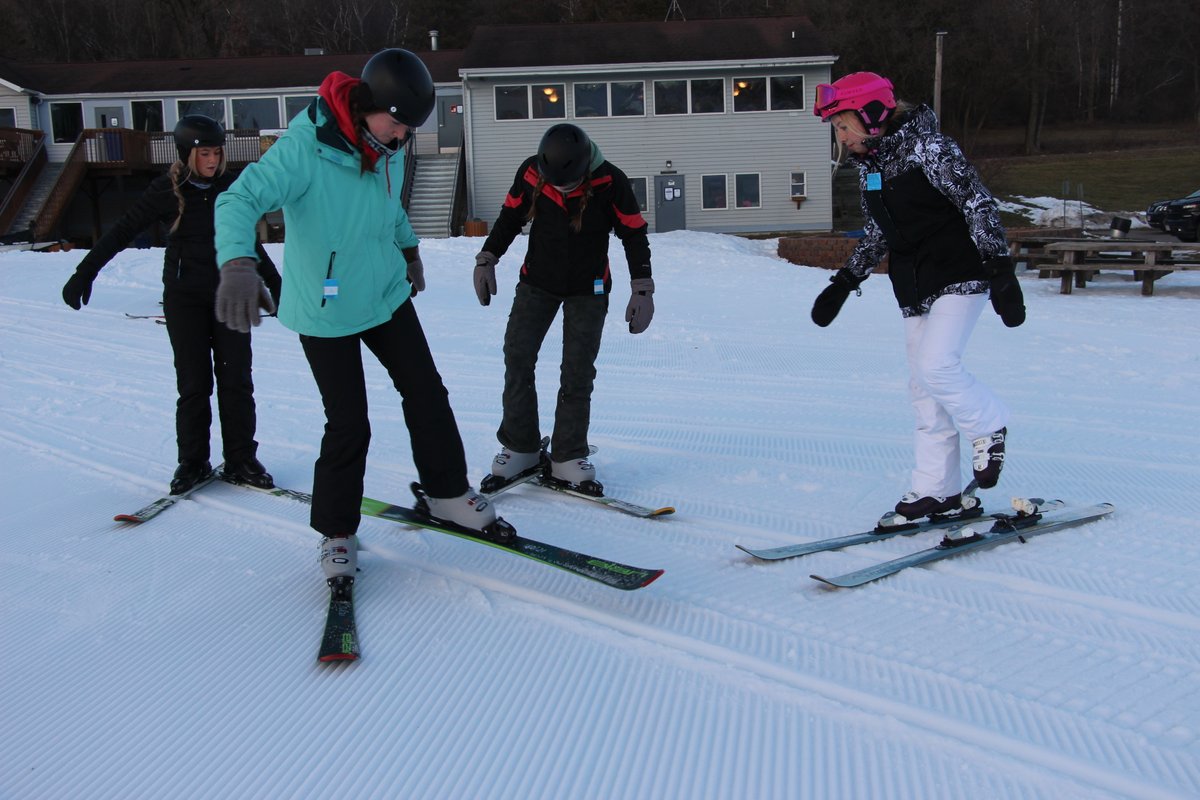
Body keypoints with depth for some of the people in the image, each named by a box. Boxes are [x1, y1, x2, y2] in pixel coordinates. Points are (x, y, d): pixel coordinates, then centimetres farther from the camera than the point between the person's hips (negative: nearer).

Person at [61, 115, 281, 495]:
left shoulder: (230, 187, 2)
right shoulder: (167, 189, -6)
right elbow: (123, 231, -3)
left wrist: (274, 280, 24)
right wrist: (84, 272, -8)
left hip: (228, 293, 2)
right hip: (184, 296, -2)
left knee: (236, 379, 0)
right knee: (194, 382, -1)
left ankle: (241, 460, 9)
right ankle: (192, 461, 12)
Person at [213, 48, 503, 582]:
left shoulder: (389, 149, -3)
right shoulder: (304, 149, -24)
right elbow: (240, 200, -34)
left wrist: (409, 248, 29)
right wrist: (237, 264, -51)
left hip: (386, 297, 6)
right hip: (325, 311, -6)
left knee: (427, 395, 7)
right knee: (349, 423, -3)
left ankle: (448, 494, 26)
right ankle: (336, 531, 17)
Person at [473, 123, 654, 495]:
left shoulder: (610, 182, -20)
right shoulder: (530, 173, -14)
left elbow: (634, 234, -9)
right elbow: (510, 217, 4)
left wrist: (642, 289, -11)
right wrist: (487, 259, 2)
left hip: (588, 290, -2)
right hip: (537, 282, 2)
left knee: (578, 372, -5)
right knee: (517, 357, -5)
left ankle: (568, 457, 5)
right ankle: (519, 446, 7)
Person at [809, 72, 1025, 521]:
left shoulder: (929, 149, -15)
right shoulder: (867, 166, 8)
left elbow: (979, 205, -16)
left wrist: (1000, 270, -22)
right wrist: (842, 284, 15)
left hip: (959, 276, -7)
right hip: (914, 288, 8)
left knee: (935, 365, -22)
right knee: (923, 388, 6)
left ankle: (988, 426, 8)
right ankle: (938, 491, 14)